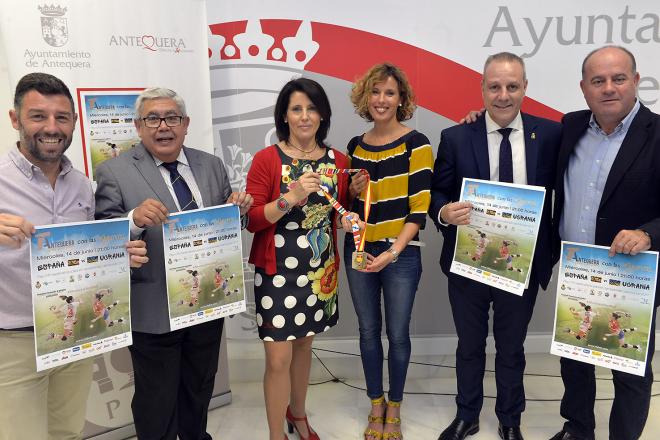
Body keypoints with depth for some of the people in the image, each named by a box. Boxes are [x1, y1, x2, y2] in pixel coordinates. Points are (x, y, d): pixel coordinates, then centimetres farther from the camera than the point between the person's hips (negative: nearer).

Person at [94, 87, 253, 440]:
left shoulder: (211, 165, 5)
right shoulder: (113, 172, -9)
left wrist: (237, 210, -11)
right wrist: (134, 220, -32)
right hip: (154, 311, -4)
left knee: (200, 388, 25)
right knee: (156, 399, 13)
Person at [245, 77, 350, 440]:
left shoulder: (337, 161, 4)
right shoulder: (267, 159, -9)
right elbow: (252, 220, -13)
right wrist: (290, 198, -25)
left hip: (320, 270, 4)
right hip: (278, 271, -4)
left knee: (304, 343, 20)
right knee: (278, 359, -1)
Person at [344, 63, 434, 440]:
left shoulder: (416, 143, -8)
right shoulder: (355, 146, 7)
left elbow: (419, 206, -11)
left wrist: (393, 252, -19)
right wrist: (353, 191, -6)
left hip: (401, 254, -4)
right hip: (358, 250, 4)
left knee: (398, 333, 8)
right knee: (369, 331, 13)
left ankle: (394, 408, 30)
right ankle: (376, 405, 32)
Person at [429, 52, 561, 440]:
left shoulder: (549, 134, -5)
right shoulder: (455, 138, -7)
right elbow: (436, 194, -3)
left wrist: (553, 250, -4)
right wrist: (444, 212, -25)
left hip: (523, 265, 0)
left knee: (512, 349, 19)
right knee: (469, 347, 19)